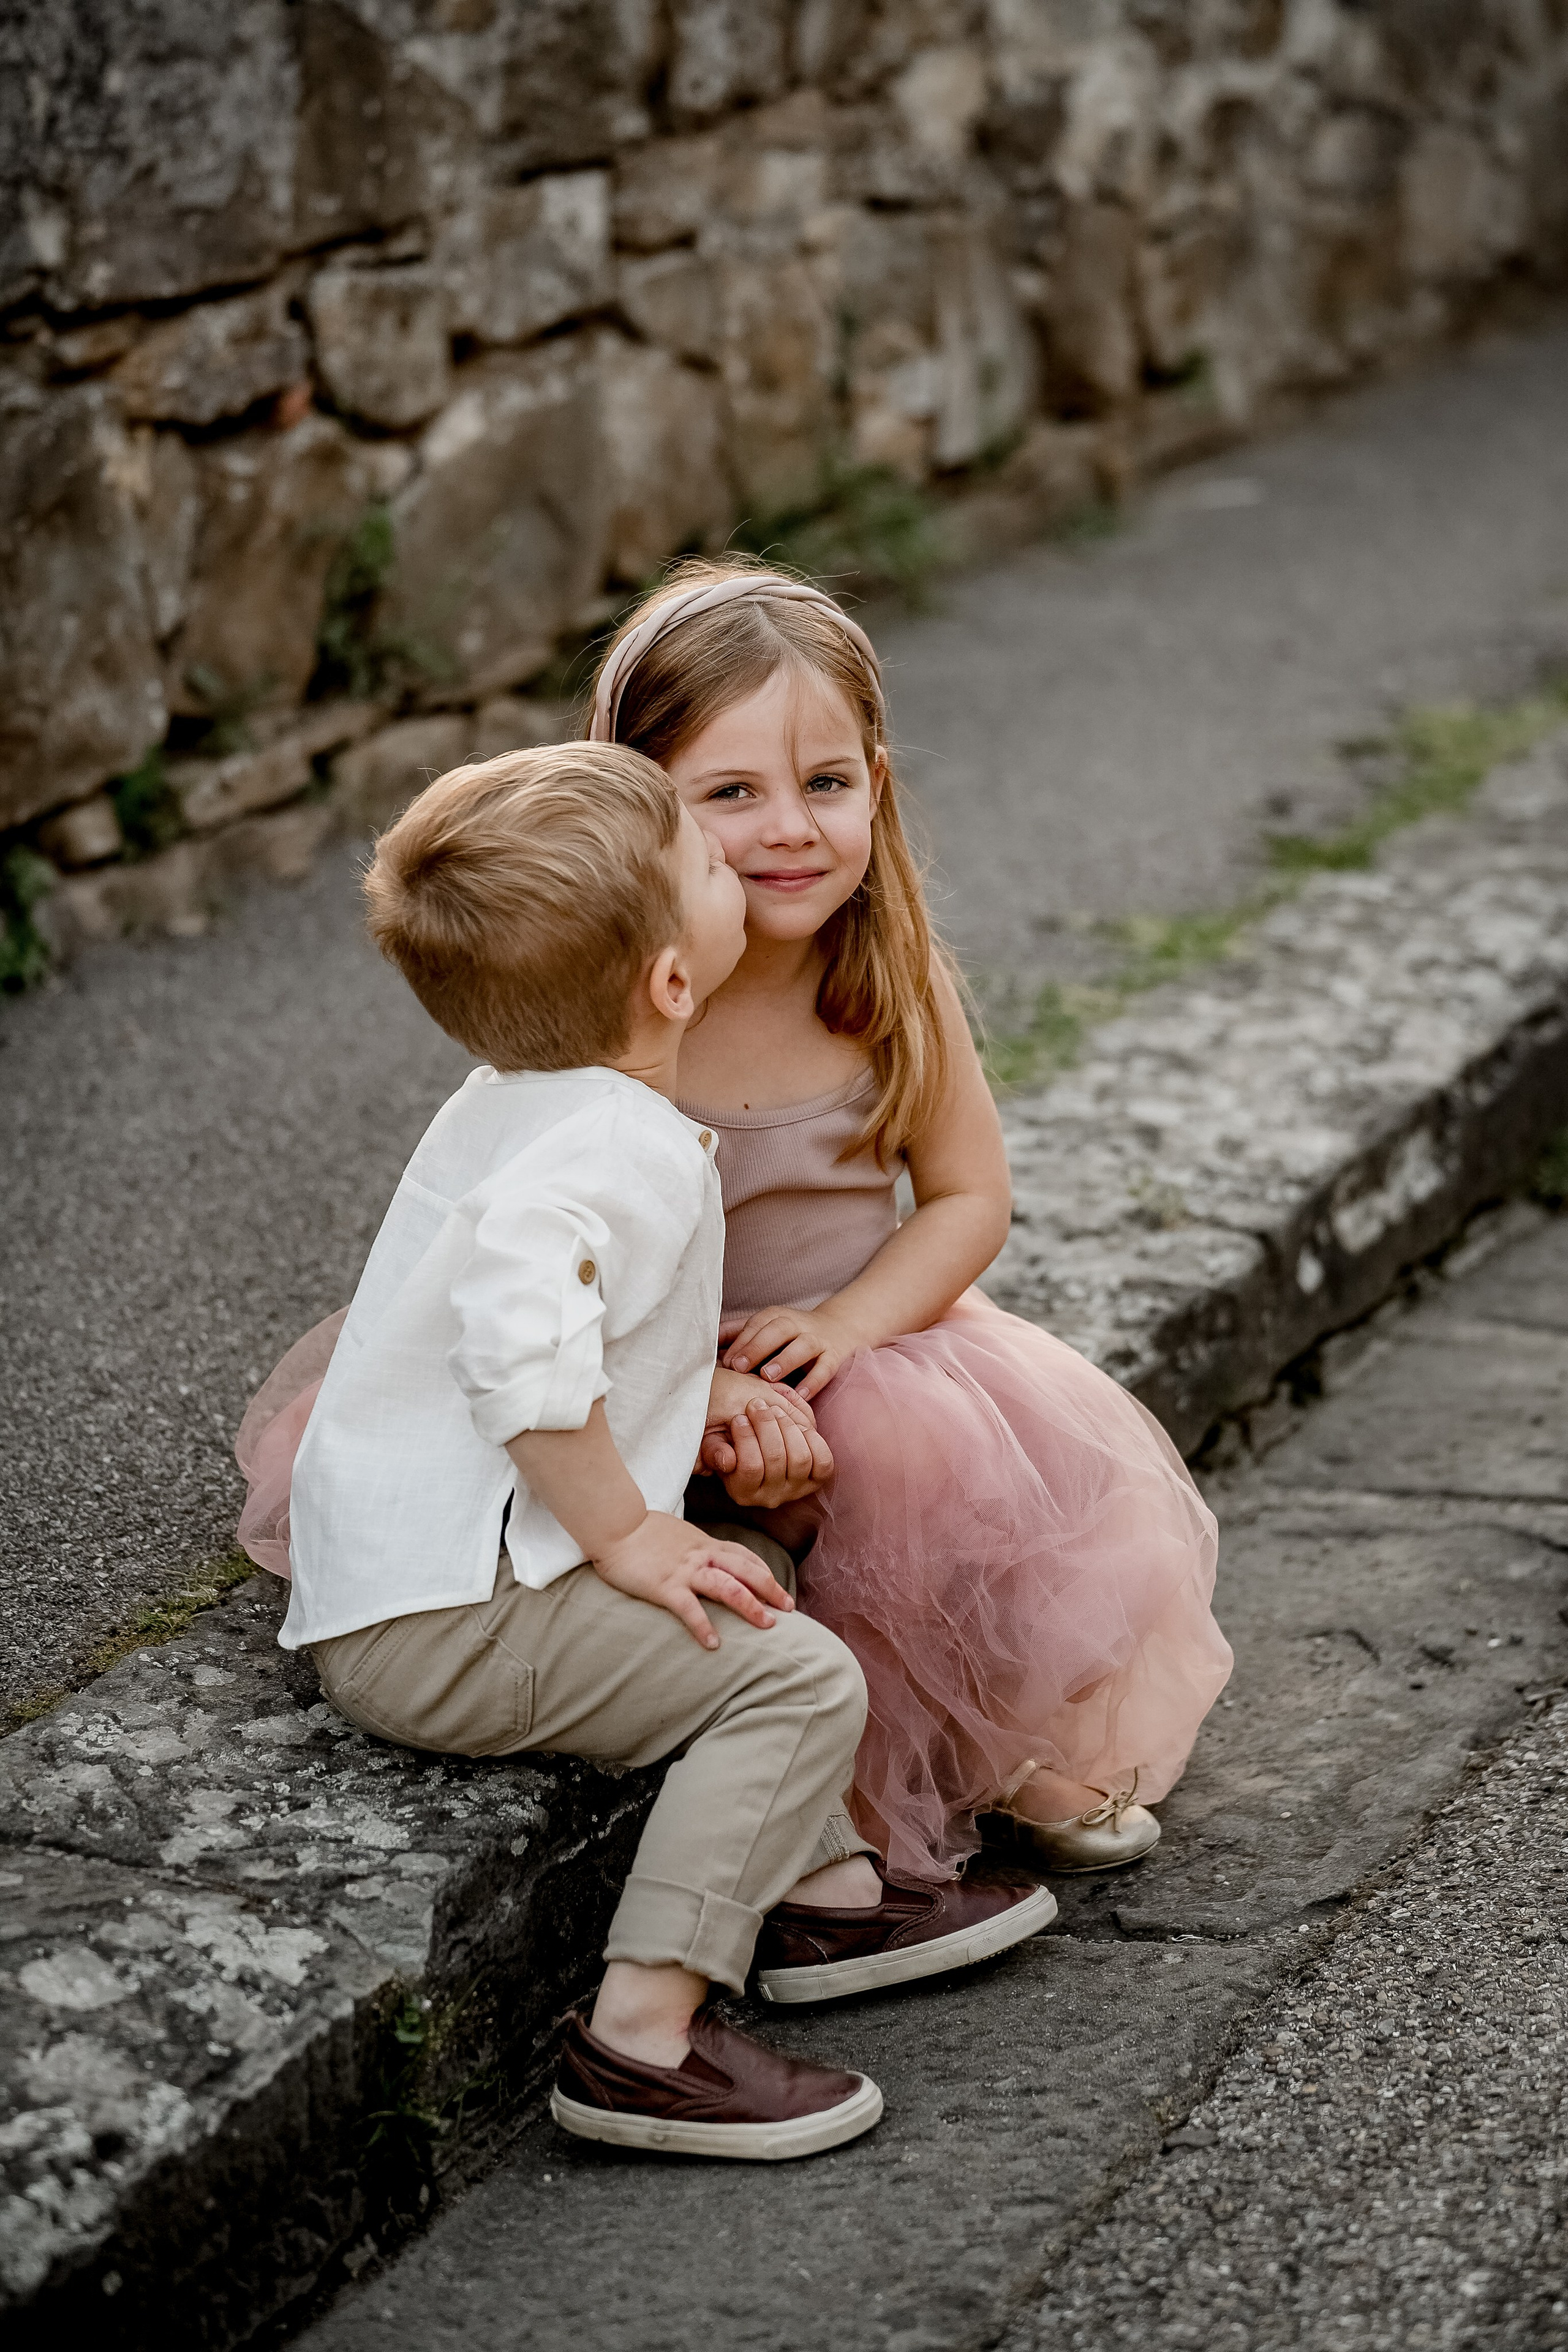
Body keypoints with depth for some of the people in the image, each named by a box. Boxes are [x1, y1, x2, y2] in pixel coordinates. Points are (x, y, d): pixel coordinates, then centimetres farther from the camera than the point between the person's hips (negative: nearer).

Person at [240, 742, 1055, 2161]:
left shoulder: (516, 1108, 11)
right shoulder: (620, 1151, -22)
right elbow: (523, 1344, -37)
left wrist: (711, 1389, 8)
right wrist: (627, 1536, -26)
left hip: (383, 1580, 11)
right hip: (439, 1622, -11)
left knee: (755, 1579, 24)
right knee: (801, 1676, -17)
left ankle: (825, 1889, 31)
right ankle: (643, 2037, -18)